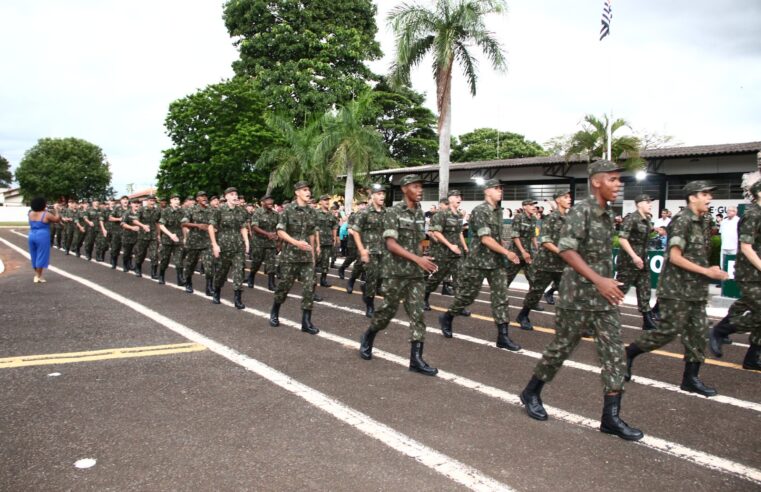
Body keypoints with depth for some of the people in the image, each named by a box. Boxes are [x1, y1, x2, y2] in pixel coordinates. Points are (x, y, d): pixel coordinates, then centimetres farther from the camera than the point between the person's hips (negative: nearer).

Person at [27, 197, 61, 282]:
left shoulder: (31, 213, 4)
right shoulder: (46, 214, -12)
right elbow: (57, 220, -2)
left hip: (32, 236, 6)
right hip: (42, 237, -6)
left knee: (34, 256, 16)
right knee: (41, 256, 0)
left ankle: (36, 275, 23)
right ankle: (38, 277, 3)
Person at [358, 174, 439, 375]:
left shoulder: (420, 214, 10)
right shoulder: (393, 212, -9)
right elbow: (391, 244, -18)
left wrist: (422, 262, 8)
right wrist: (418, 259, -25)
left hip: (416, 273, 5)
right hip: (396, 271, -5)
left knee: (417, 313, -1)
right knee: (388, 309, 6)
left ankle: (416, 358, 1)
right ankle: (368, 337, 33)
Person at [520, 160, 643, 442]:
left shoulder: (608, 213, 11)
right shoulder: (581, 211, -13)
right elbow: (566, 250, -24)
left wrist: (609, 283, 17)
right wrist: (598, 280, -28)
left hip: (605, 297, 7)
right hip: (578, 295, -7)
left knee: (614, 353, 2)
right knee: (562, 347, 5)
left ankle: (611, 416, 7)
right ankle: (531, 393, 26)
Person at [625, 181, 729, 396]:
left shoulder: (704, 221, 12)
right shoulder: (682, 221, -13)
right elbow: (675, 257, -19)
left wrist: (710, 271, 7)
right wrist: (706, 271, -18)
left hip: (696, 290, 9)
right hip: (676, 289, -8)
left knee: (699, 333, 7)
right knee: (669, 331, -6)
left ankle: (691, 378, 16)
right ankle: (628, 354, 11)